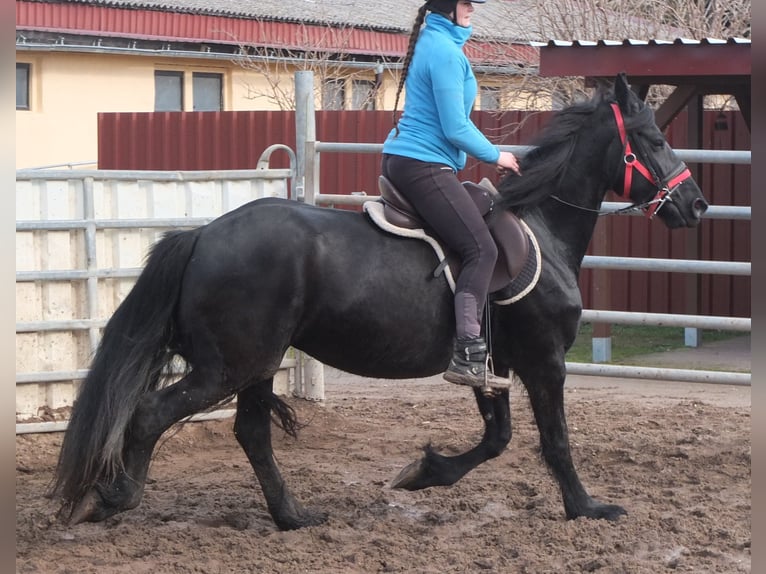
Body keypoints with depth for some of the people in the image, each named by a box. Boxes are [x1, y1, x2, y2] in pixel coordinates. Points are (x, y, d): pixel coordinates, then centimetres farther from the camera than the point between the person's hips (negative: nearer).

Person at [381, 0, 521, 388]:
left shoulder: (431, 42, 15)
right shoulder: (446, 51, -16)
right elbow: (455, 129, -17)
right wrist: (496, 157, -3)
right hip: (425, 166, -11)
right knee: (481, 250, -13)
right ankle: (467, 355, -20)